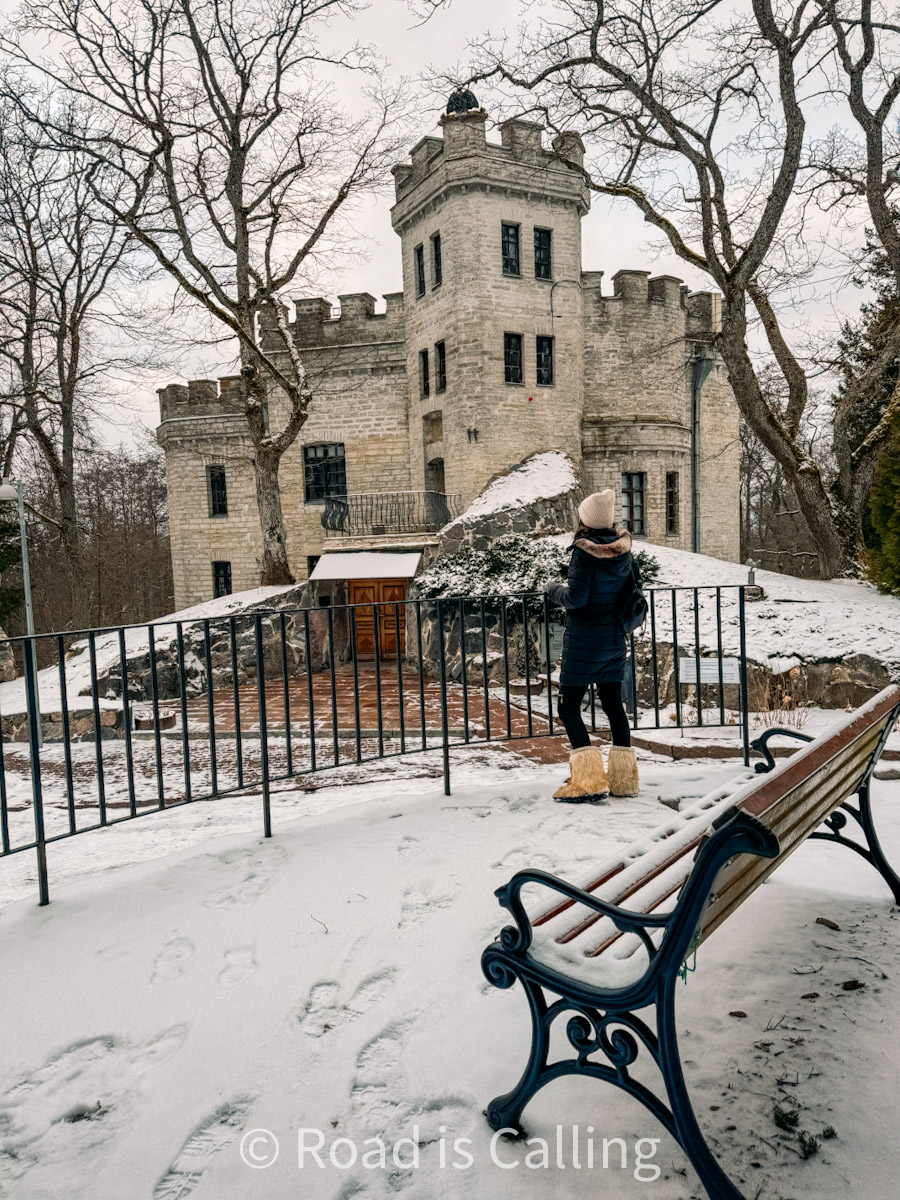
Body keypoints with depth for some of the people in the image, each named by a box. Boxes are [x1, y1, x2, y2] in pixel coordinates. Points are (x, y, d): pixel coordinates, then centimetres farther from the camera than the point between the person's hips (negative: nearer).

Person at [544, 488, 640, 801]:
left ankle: (588, 781, -8)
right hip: (614, 640, 7)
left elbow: (576, 598, -21)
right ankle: (624, 778, 18)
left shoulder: (584, 552, -16)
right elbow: (634, 588, 13)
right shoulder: (624, 551, 3)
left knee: (568, 707, 0)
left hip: (583, 641, -7)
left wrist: (554, 589, -3)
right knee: (613, 704, 14)